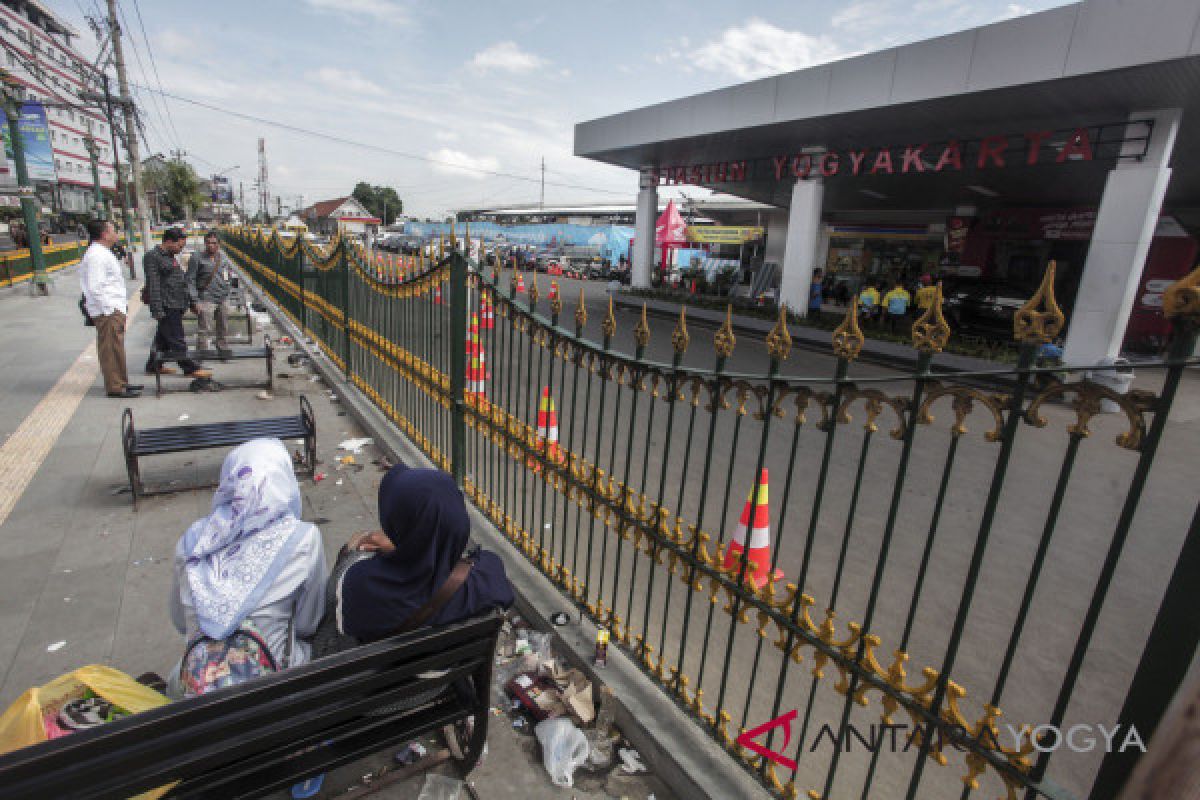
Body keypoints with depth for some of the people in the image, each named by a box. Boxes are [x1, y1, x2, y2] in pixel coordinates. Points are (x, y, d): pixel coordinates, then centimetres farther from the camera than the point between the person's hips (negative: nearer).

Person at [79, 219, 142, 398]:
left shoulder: (103, 253, 18)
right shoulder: (96, 255, -14)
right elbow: (95, 287, -20)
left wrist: (122, 303, 21)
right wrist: (109, 309, -20)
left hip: (116, 308, 10)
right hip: (108, 311, -10)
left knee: (117, 348, 16)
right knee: (111, 349, -6)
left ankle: (121, 382, 26)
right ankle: (115, 387, -2)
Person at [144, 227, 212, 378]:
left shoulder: (170, 256, 18)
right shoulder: (153, 257, -11)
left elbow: (182, 280, 25)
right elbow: (153, 285, -16)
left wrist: (190, 301, 23)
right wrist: (158, 309, -20)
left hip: (176, 305, 10)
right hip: (167, 307, -10)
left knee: (163, 337, 17)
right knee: (176, 340, -5)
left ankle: (154, 366, 27)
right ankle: (190, 368, -3)